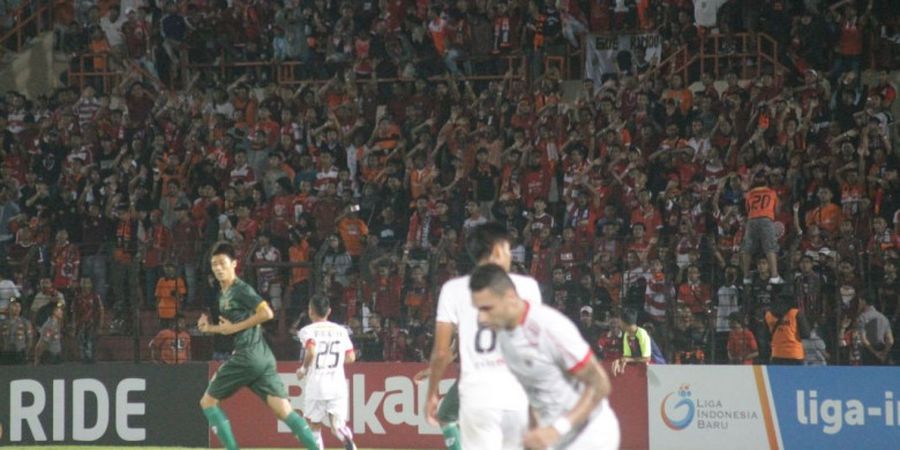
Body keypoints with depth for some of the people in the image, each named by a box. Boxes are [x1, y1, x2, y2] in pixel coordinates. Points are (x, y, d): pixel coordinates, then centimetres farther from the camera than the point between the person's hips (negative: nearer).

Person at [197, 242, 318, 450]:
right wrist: (210, 328, 15)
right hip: (263, 358, 9)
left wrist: (234, 327, -11)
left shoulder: (241, 290, -5)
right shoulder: (224, 294, 23)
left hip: (248, 356, -9)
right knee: (284, 411, -2)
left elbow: (267, 313, -16)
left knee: (208, 402, 3)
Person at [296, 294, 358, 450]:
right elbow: (351, 357, 10)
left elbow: (311, 351, -19)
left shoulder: (308, 330, -1)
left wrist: (303, 369, -3)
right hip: (338, 384, 2)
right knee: (337, 424, 0)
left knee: (314, 425, 15)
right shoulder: (341, 330, 11)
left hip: (316, 383, -2)